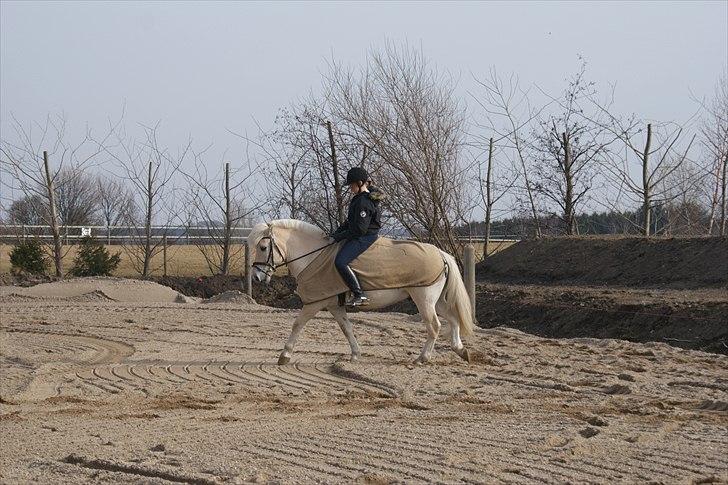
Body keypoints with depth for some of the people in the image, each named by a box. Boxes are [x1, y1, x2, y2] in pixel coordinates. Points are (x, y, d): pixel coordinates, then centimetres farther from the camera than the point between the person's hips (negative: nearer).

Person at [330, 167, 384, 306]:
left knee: (340, 262, -24)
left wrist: (340, 236, -14)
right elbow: (351, 221, 21)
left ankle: (359, 295, -25)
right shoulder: (360, 198, 13)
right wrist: (337, 232, 11)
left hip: (364, 238, -11)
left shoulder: (363, 202, -21)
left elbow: (360, 229, -23)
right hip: (359, 236, 11)